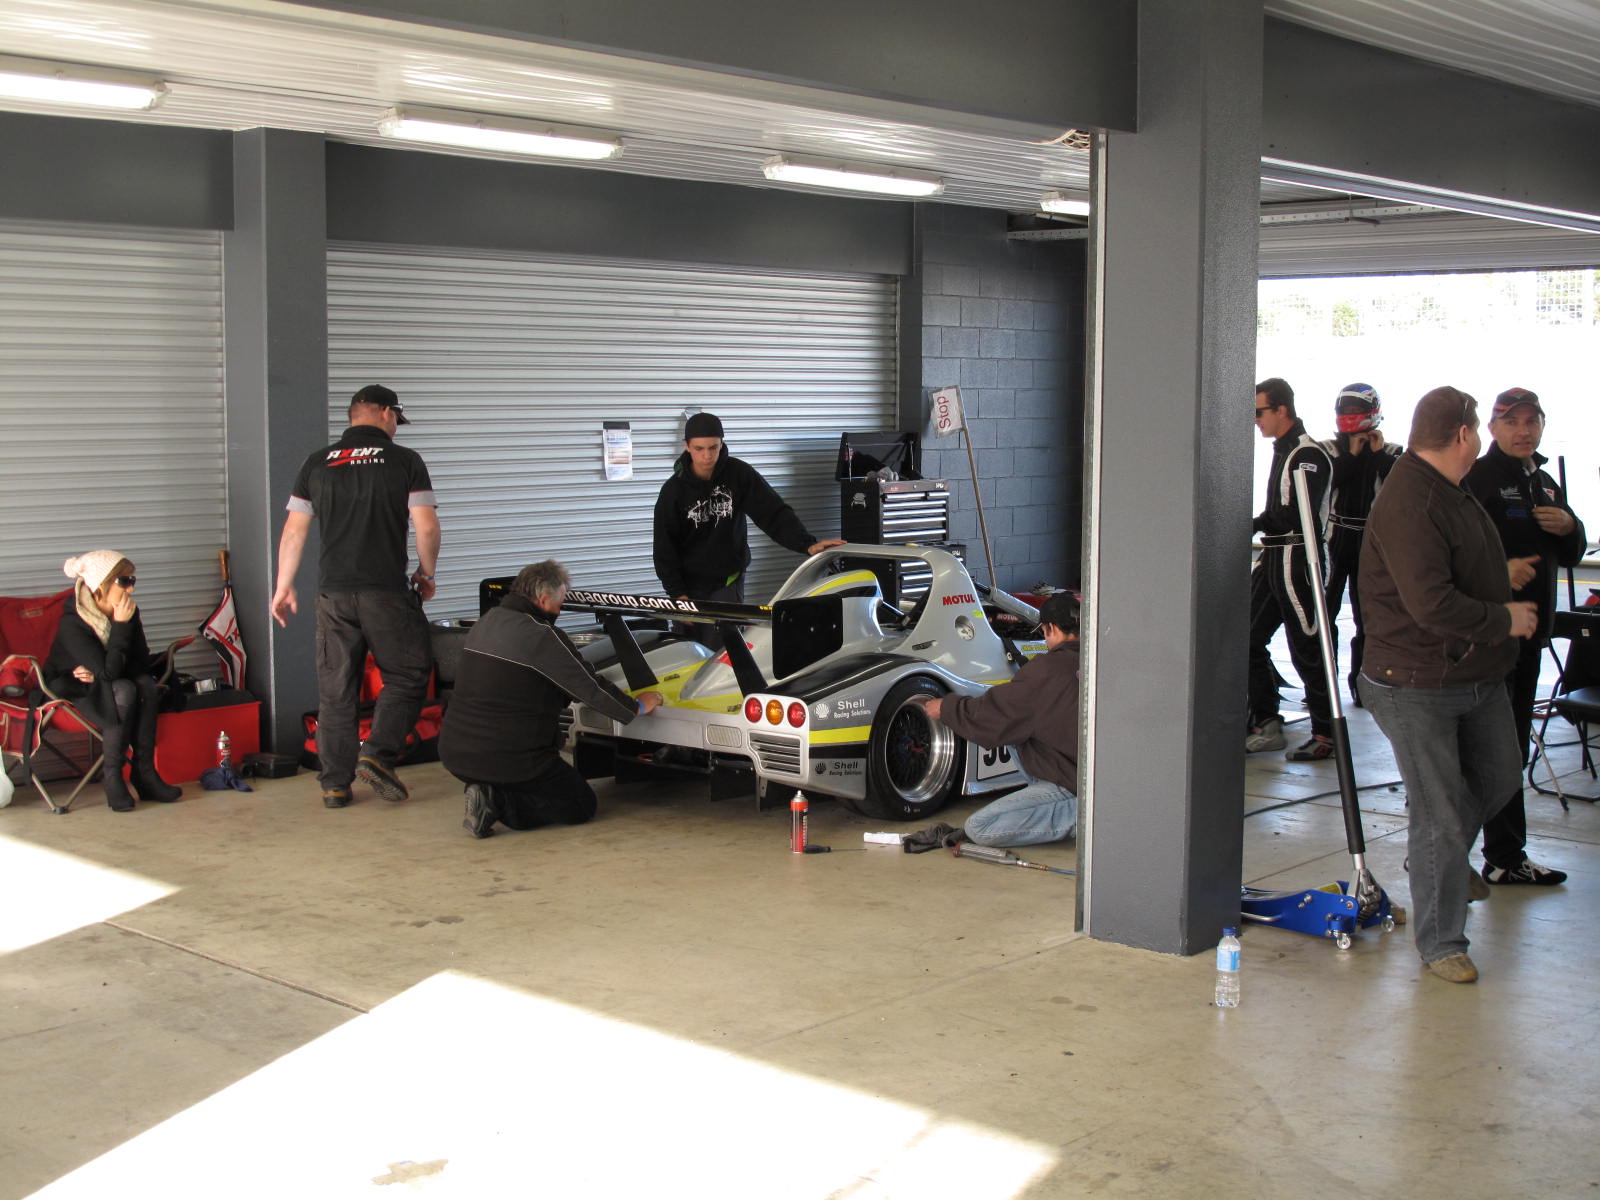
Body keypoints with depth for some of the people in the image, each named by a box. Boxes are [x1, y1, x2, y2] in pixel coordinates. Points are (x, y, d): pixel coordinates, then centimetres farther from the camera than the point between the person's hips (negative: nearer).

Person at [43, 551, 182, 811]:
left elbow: (143, 661, -5)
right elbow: (109, 671, -34)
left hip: (102, 683, 6)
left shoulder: (128, 613, -9)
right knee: (124, 691, -32)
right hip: (68, 688, -6)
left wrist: (97, 673, -19)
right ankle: (112, 775, -24)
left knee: (146, 685, -24)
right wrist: (121, 626, -36)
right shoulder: (72, 624, -28)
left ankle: (144, 771, -21)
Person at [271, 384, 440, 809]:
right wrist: (426, 573, 11)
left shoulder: (317, 464, 9)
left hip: (333, 592, 4)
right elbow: (426, 526, -5)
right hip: (387, 591, -4)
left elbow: (293, 531, 9)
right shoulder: (405, 461, 0)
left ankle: (335, 783, 11)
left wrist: (284, 586, 17)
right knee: (407, 675, 9)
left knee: (335, 689, 8)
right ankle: (378, 753, -6)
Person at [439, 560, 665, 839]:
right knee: (582, 806, 7)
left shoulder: (486, 621, 11)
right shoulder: (542, 636, -15)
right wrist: (637, 707, 9)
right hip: (510, 760, -8)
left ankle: (487, 796, 2)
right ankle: (498, 802, -10)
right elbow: (592, 688, -10)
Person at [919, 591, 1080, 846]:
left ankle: (1084, 816, -12)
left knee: (979, 828, -12)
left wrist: (945, 708, 7)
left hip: (1070, 785, -9)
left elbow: (991, 716, -10)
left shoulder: (1047, 668, -17)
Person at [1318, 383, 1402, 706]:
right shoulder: (1329, 449, 6)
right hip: (1333, 542, -1)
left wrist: (1379, 453, -11)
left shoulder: (1389, 453, 8)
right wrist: (1352, 454, -13)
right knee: (1324, 613, -1)